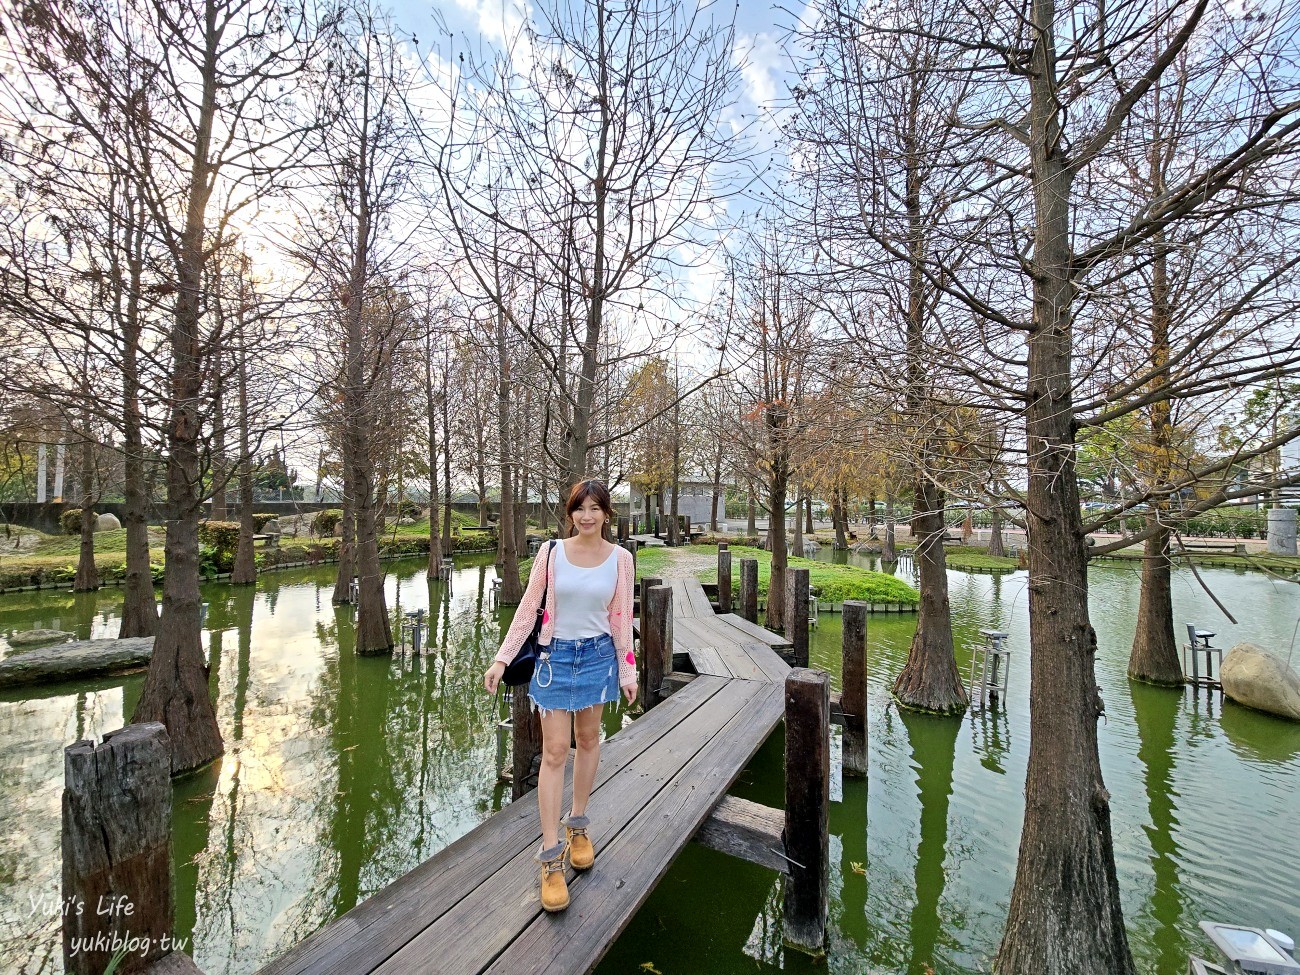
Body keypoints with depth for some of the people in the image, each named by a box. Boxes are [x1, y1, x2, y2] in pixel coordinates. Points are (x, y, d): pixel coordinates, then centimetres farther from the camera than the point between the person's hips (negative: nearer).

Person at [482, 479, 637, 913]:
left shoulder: (620, 559, -6)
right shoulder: (551, 552, -8)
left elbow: (622, 618, -1)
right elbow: (528, 608, -3)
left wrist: (627, 671, 0)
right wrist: (501, 659, -6)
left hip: (598, 656, 2)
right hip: (556, 656, -1)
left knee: (588, 738, 16)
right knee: (554, 751, 2)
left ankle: (578, 825, 38)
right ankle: (551, 856, 15)